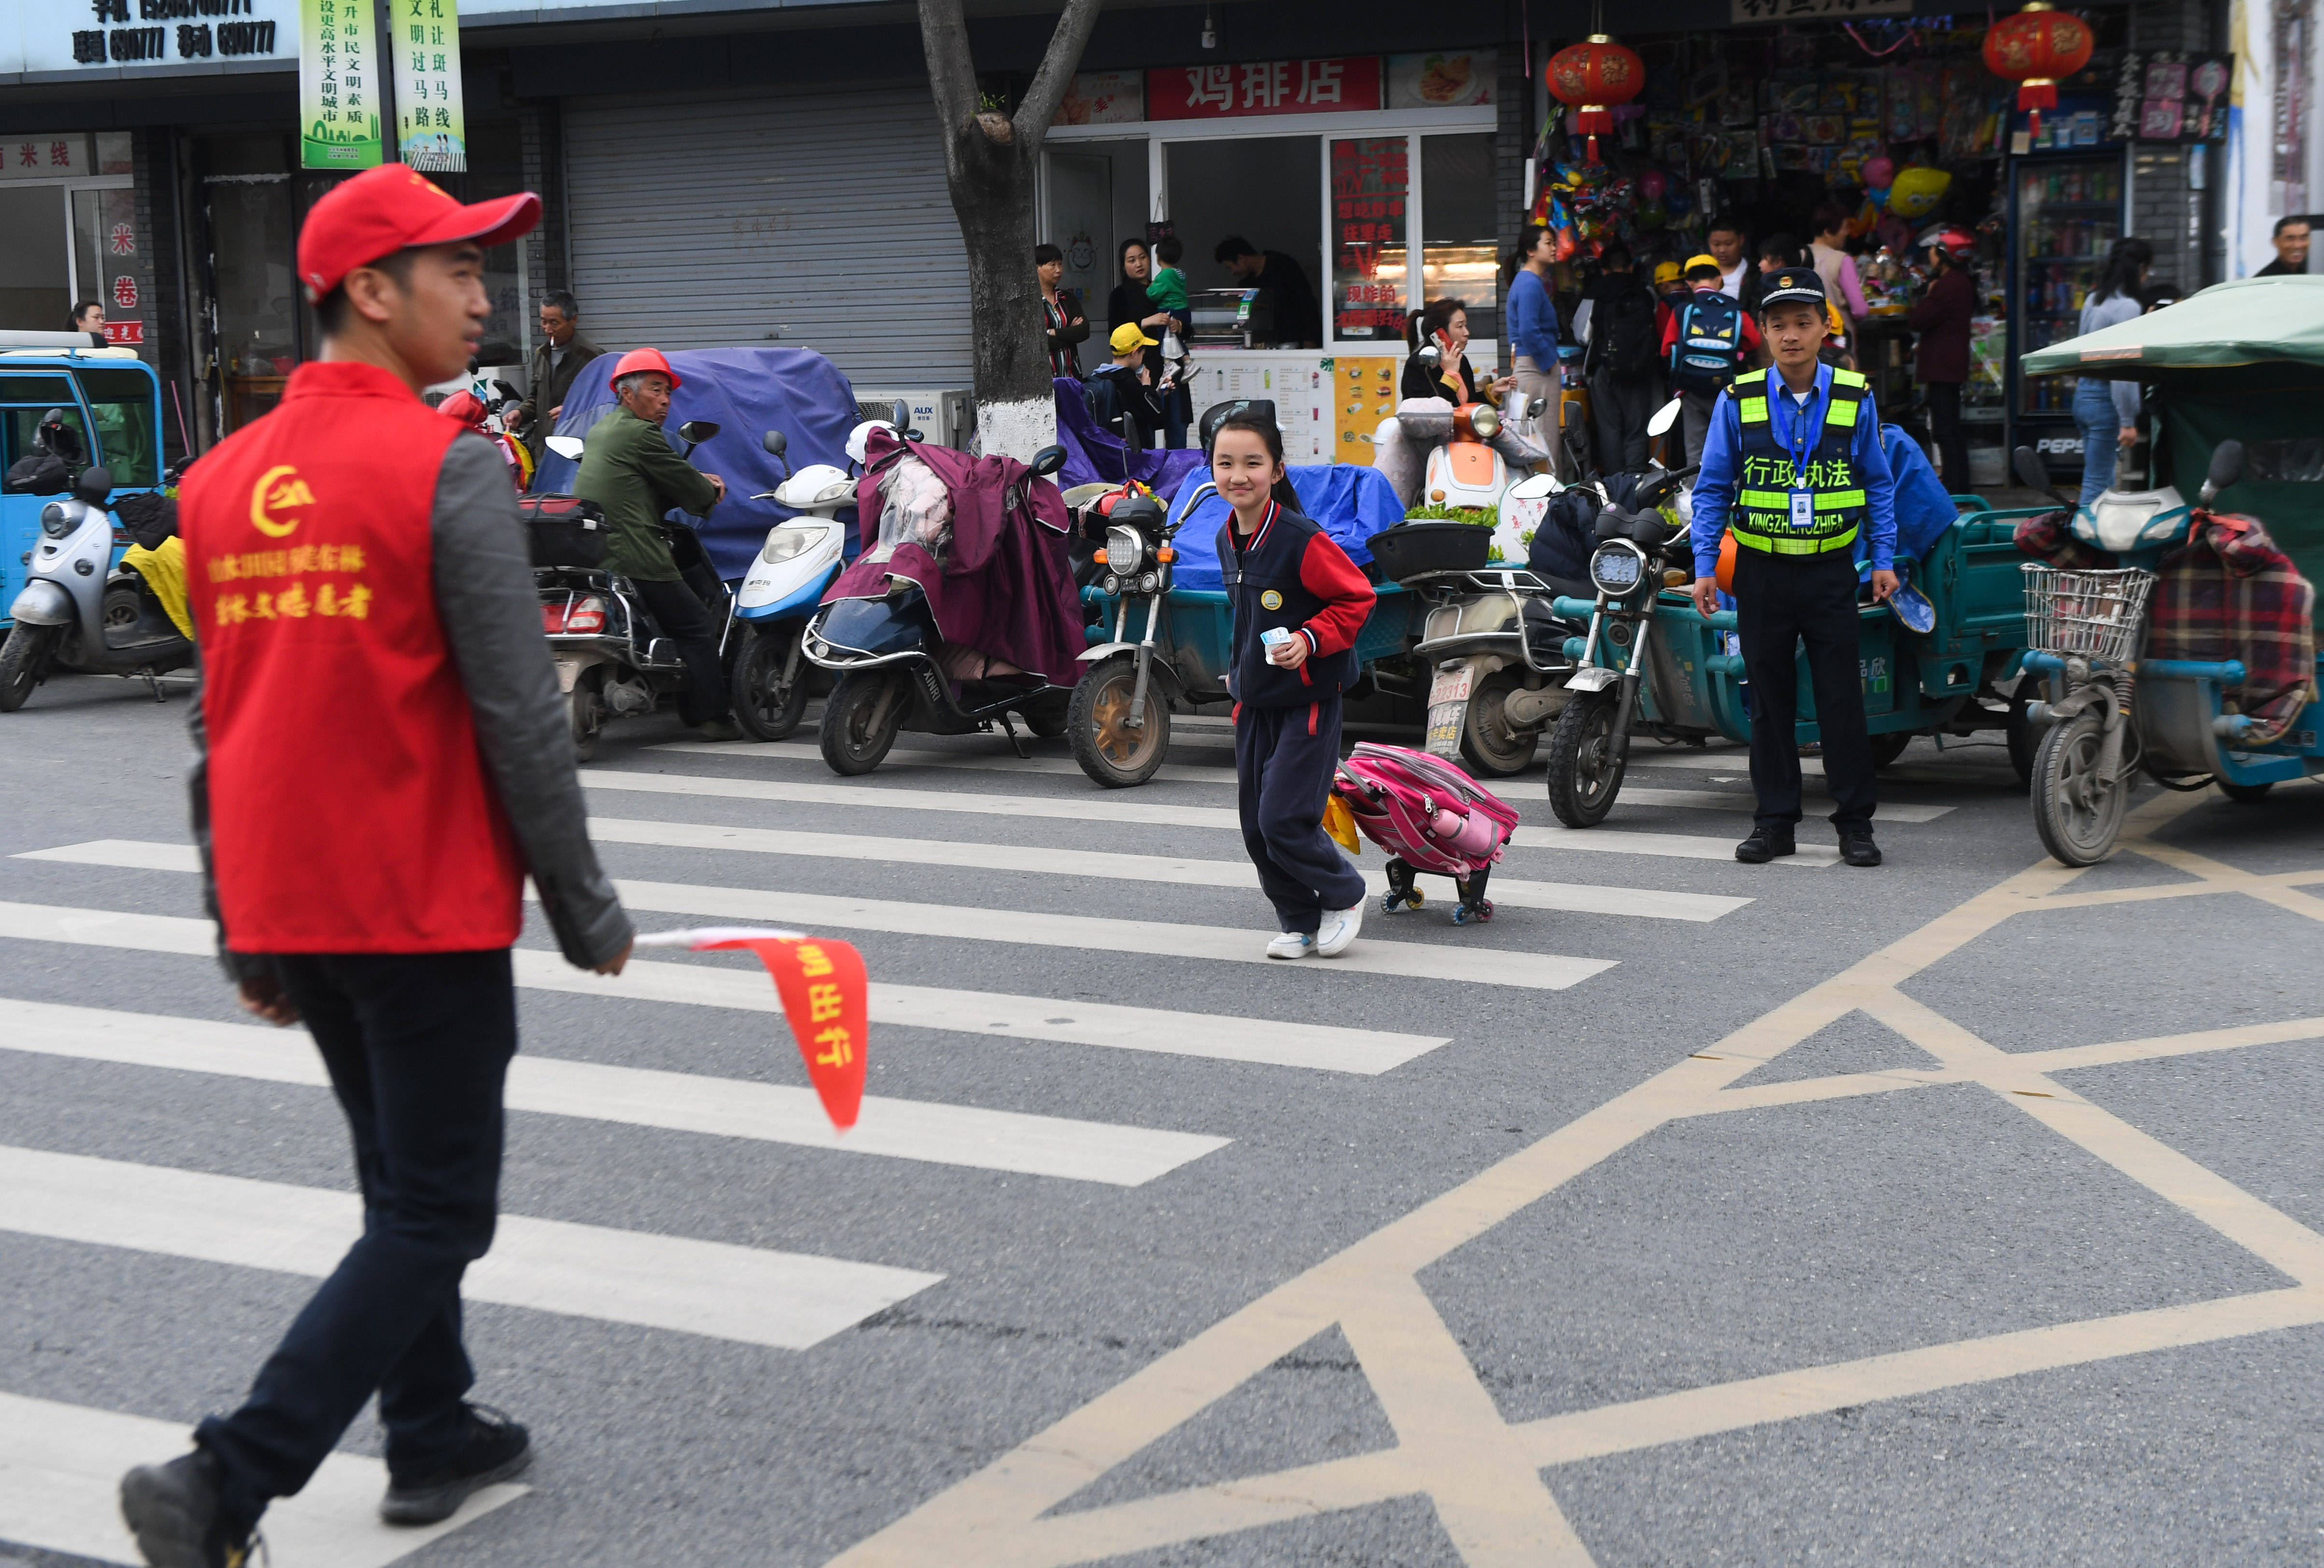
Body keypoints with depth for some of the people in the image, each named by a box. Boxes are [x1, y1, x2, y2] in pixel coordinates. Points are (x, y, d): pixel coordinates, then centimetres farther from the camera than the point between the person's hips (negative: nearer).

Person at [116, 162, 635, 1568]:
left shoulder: (221, 480, 8)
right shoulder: (447, 471, -13)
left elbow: (220, 726, 12)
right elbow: (522, 723, -15)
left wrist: (242, 931, 19)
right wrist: (589, 915, -6)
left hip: (282, 911, 8)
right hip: (425, 909, -7)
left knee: (405, 1184, 22)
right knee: (435, 1217, 1)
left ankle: (434, 1435, 32)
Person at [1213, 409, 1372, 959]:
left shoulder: (1301, 540, -18)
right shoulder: (1227, 542, 5)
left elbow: (1356, 598, -13)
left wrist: (1310, 639, -24)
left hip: (1308, 700, -7)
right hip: (1254, 702, 7)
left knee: (1285, 820, -11)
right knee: (1255, 826, 7)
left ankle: (1345, 895, 14)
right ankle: (1300, 923, 22)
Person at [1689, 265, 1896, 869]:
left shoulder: (1856, 398, 2)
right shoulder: (1739, 400, 1)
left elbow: (1878, 485, 11)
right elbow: (1712, 488, 6)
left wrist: (1883, 560, 5)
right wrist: (1704, 565, -1)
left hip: (1831, 570, 0)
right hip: (1762, 571, 1)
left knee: (1842, 698, 0)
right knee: (1769, 700, 6)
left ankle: (1855, 821, 9)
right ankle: (1775, 819, 15)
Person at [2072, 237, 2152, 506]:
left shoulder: (2093, 300, 11)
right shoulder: (2128, 307, -15)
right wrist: (2128, 422, -19)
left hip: (2083, 393, 9)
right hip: (2106, 401, -9)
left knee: (2099, 480, 15)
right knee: (2098, 484, -6)